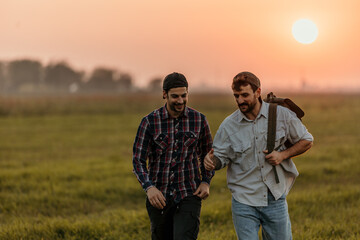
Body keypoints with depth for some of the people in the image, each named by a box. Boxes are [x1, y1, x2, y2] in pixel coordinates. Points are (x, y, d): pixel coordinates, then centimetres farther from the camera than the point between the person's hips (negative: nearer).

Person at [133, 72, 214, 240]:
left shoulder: (199, 120, 0)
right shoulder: (150, 122, -5)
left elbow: (207, 153, 16)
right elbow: (138, 160, -6)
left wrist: (206, 182, 1)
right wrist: (149, 187, -22)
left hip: (188, 196, -1)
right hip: (159, 197, 1)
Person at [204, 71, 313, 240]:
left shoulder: (282, 115, -3)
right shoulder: (228, 125, -3)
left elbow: (306, 141, 7)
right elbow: (221, 157, 3)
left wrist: (283, 155, -9)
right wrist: (211, 161, -21)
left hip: (275, 200, 1)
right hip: (244, 202, -1)